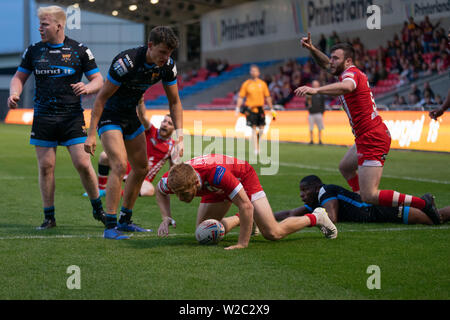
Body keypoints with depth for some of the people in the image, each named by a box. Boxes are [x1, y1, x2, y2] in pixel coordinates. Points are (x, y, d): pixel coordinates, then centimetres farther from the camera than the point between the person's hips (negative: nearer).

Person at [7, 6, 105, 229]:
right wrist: (14, 93, -7)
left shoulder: (79, 51, 0)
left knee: (83, 164, -8)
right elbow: (19, 77, 14)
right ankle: (49, 217, 12)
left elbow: (98, 80, 4)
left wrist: (88, 88, -18)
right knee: (45, 167, 2)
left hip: (72, 116, -2)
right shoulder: (34, 51, 7)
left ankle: (98, 209, 12)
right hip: (43, 117, 2)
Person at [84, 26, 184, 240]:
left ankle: (125, 221, 26)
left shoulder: (167, 66, -10)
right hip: (110, 116, -8)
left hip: (131, 118, 8)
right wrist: (91, 134, -24)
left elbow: (174, 102, 1)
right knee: (120, 166, -22)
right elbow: (102, 97, -23)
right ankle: (110, 226, -19)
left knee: (141, 169, 12)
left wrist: (179, 136, -8)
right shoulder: (126, 62, -30)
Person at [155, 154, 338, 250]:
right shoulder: (173, 179, -31)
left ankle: (316, 218, 16)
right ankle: (238, 219, 30)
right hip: (216, 190, 6)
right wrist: (166, 218, -20)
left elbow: (246, 205, -42)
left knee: (273, 233, -11)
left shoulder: (216, 173, -47)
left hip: (244, 177, -6)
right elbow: (160, 192, -3)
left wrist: (242, 244, -39)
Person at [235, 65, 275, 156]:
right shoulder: (246, 84, 1)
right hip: (250, 109, -3)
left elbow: (267, 97, 13)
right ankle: (255, 149, -2)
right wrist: (237, 108, -5)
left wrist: (271, 109, 12)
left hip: (260, 109, 3)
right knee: (254, 129, -6)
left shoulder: (262, 84, 8)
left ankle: (257, 143, 26)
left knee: (261, 128, -1)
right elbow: (241, 97, 2)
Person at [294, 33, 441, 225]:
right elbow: (326, 65, 31)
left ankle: (422, 203, -14)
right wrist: (311, 49, 13)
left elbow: (346, 87, -42)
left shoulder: (351, 73, -16)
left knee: (369, 196, -15)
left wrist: (316, 90, -54)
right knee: (345, 167, 33)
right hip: (367, 138, 11)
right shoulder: (351, 73, 14)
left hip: (372, 140, -11)